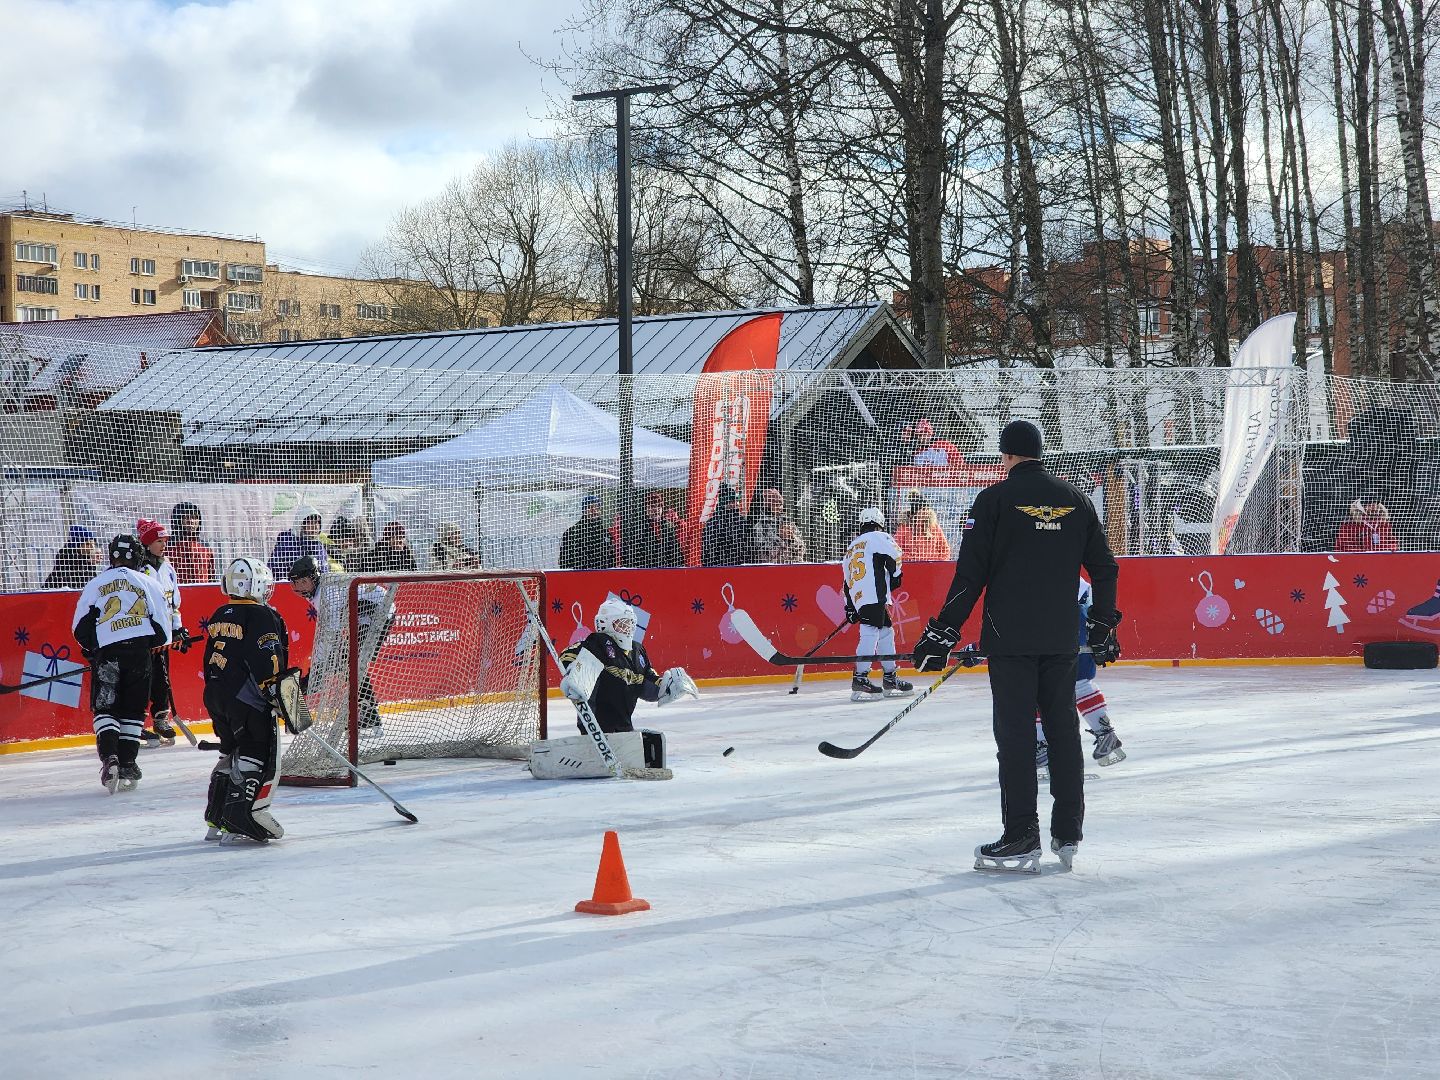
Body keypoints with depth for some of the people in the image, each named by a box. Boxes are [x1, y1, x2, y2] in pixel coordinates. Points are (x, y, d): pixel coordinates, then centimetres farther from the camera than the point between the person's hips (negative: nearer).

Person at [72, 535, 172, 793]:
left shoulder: (96, 583, 11)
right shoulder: (147, 582, 10)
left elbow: (80, 627, 11)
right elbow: (162, 623, 11)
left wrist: (90, 649, 28)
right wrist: (154, 644, 29)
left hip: (106, 652, -1)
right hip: (140, 651, 1)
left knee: (105, 707, 3)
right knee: (133, 710, 9)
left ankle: (109, 758, -18)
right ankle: (127, 765, 5)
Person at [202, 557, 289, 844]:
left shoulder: (219, 616, 14)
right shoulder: (262, 616, -11)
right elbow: (267, 660, -20)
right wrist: (280, 692, -14)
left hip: (217, 698, 9)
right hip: (249, 700, -9)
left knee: (232, 753, 21)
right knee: (259, 756, -6)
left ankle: (215, 820, 25)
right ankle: (240, 822, -15)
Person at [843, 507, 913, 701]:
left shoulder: (852, 547, 28)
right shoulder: (879, 537, 5)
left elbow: (847, 580, 27)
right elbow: (893, 554, -11)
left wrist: (850, 608, 28)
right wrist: (895, 575, 6)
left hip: (858, 597, 8)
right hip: (874, 596, -8)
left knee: (886, 632, 17)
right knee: (871, 633, -14)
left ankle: (890, 678, 21)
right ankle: (860, 679, -23)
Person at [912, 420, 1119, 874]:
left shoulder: (996, 499, -5)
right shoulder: (1076, 500, 8)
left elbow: (970, 575, -9)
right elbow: (1104, 569, 12)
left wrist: (942, 633, -4)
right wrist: (1102, 627, 23)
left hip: (1010, 636, -4)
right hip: (1061, 638, 4)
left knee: (1015, 733, -2)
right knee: (1063, 729, 12)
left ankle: (1022, 838, -2)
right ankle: (1068, 833, 16)